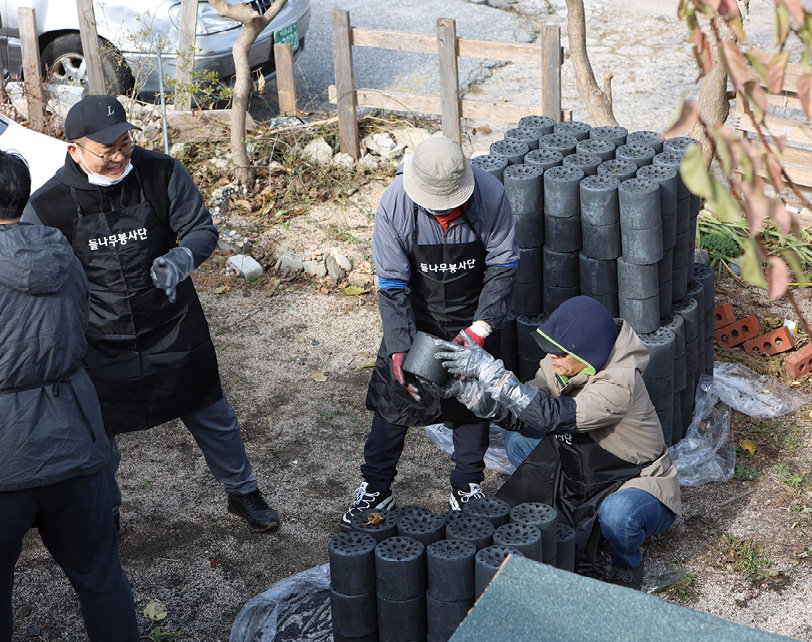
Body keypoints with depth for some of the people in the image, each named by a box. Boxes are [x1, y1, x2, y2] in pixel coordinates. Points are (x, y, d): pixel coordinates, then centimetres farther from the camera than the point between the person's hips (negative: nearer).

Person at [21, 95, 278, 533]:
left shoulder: (162, 173, -13)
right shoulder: (48, 205, -14)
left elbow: (202, 229, -7)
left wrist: (180, 258, -30)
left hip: (173, 330, 1)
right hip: (98, 344, -1)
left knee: (212, 416, 14)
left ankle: (243, 495, 37)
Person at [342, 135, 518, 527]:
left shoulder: (489, 194, -26)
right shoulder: (394, 204, -26)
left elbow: (503, 265, -15)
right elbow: (393, 284, -22)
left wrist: (480, 328, -24)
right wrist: (398, 347, -31)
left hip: (471, 318, 1)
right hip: (413, 318, 0)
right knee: (392, 395, 4)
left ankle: (467, 488, 27)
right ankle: (375, 488, 20)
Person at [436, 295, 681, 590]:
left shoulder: (619, 384, -33)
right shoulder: (562, 365, -10)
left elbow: (553, 416, -43)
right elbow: (522, 416, -8)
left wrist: (491, 372, -44)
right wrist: (477, 396, -27)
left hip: (641, 487, -7)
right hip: (587, 474, 7)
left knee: (617, 512, -40)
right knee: (517, 440, -2)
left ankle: (627, 568, -3)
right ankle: (574, 523, 11)